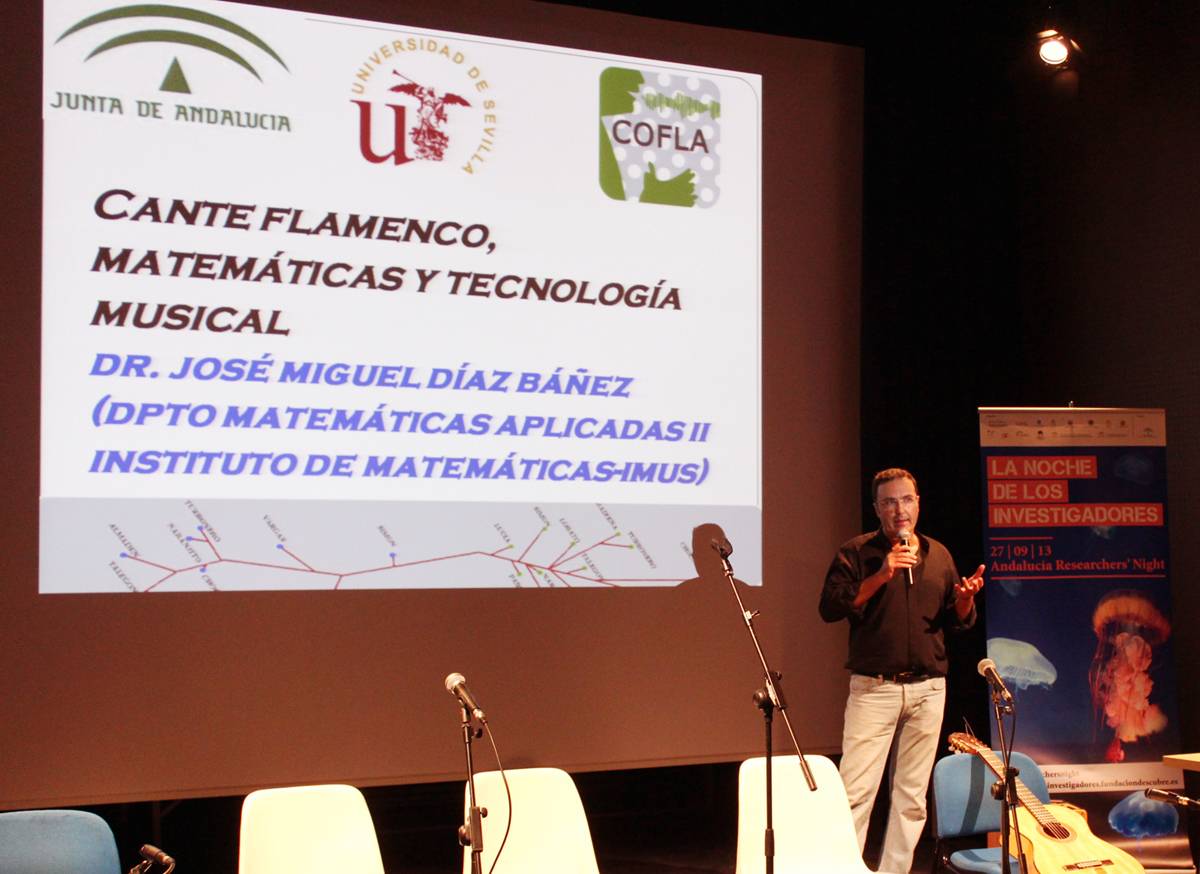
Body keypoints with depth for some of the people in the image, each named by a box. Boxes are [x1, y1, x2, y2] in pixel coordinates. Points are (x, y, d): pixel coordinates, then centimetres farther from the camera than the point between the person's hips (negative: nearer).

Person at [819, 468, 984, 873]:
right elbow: (830, 607, -11)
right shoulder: (857, 552, 1)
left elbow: (958, 621, 17)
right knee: (856, 792, -10)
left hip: (928, 689, 4)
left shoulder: (938, 555, 14)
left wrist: (965, 597, -5)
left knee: (912, 796, 7)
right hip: (873, 688, -4)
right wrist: (881, 576, -18)